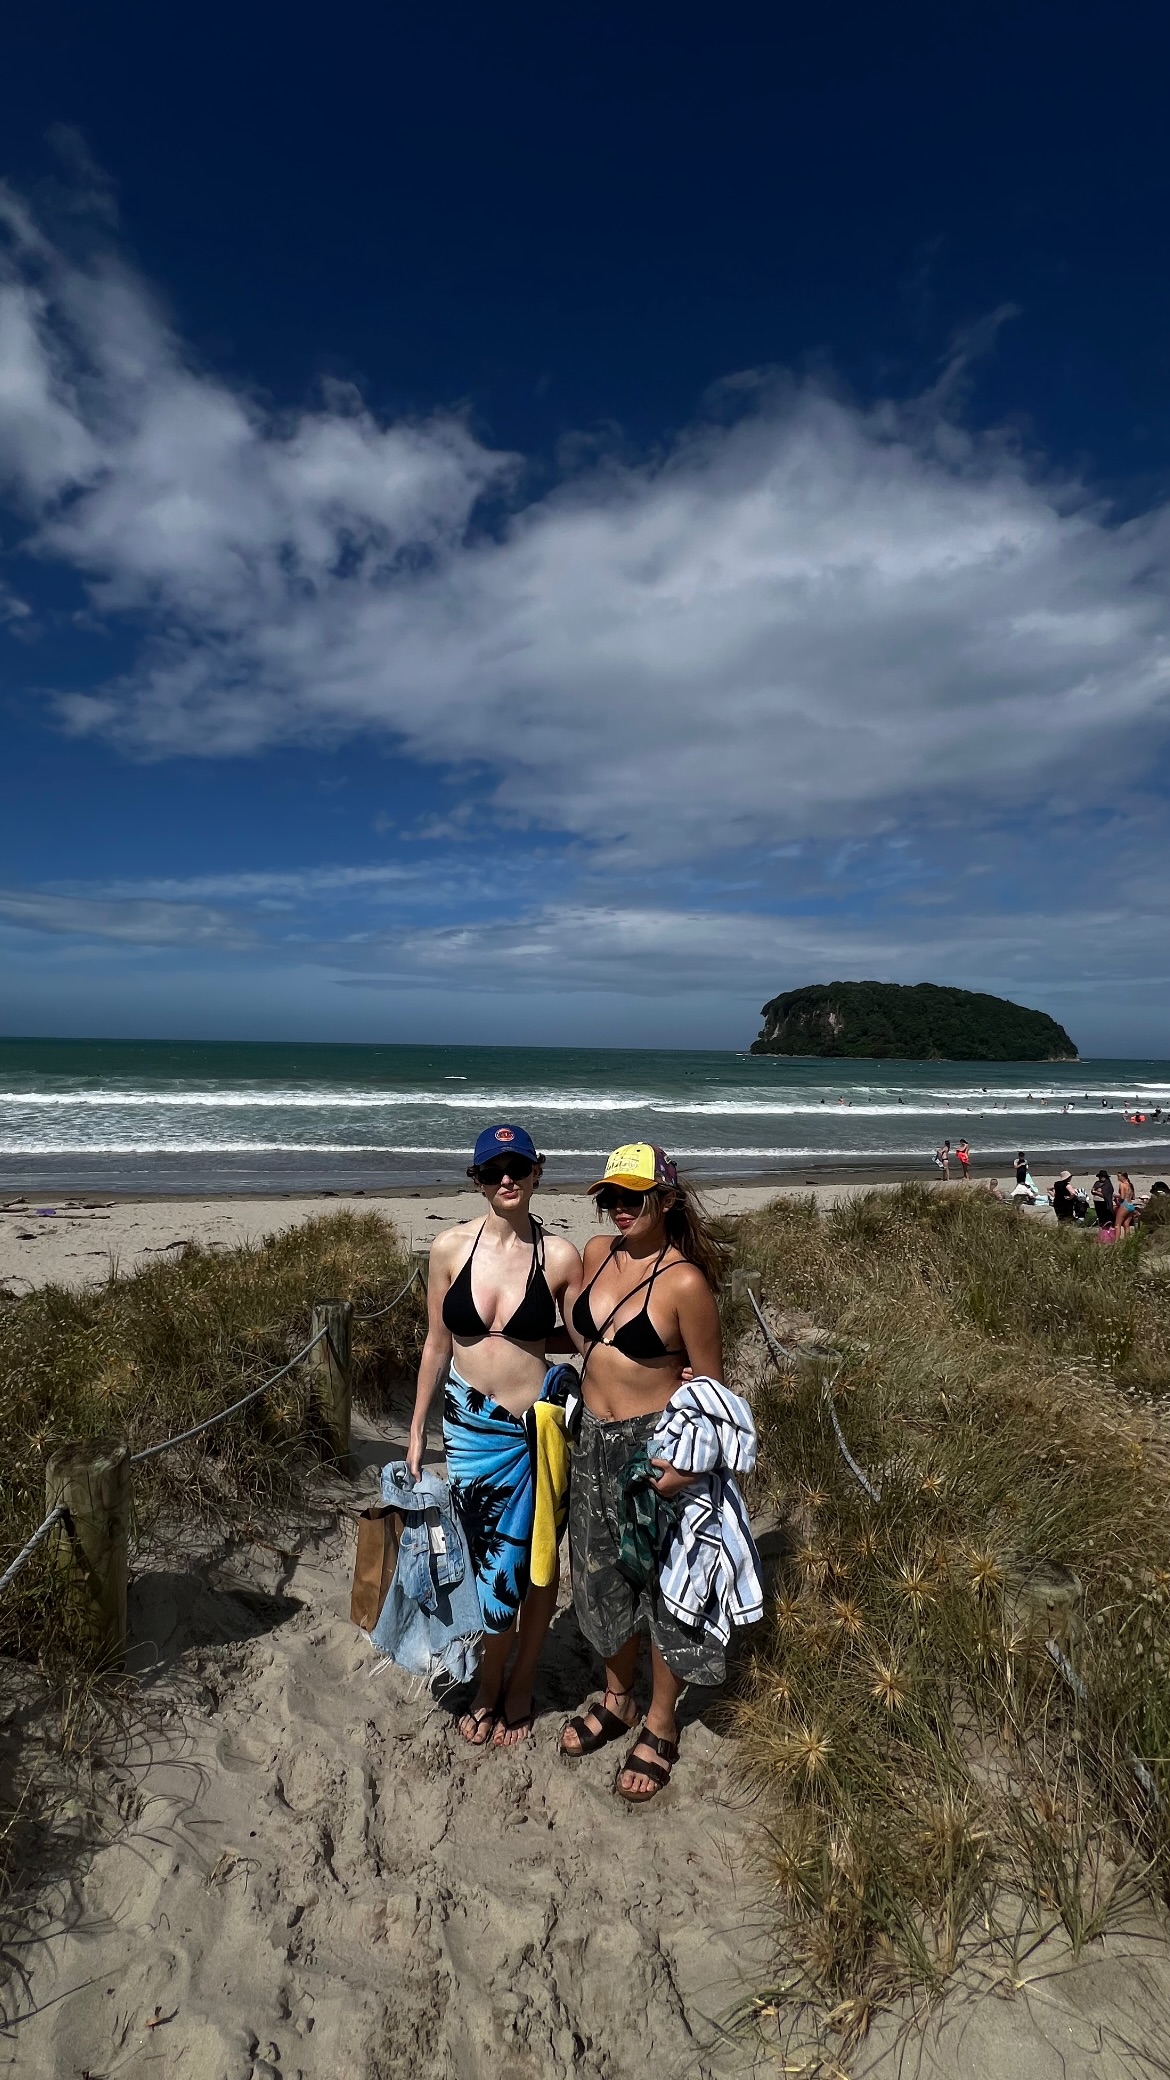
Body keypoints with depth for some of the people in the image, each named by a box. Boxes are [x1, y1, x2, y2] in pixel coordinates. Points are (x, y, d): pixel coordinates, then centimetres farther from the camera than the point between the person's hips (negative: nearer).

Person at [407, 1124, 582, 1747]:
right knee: (494, 1561, 11)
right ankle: (492, 1686, 38)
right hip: (470, 1425, 1)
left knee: (536, 1561, 12)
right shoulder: (451, 1248, -5)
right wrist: (417, 1428, 9)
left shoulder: (560, 1256, -9)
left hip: (540, 1425, -1)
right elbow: (437, 1343, 4)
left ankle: (516, 1688, 37)